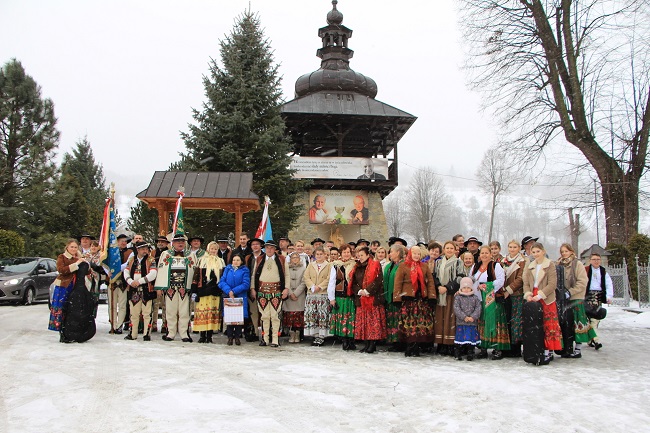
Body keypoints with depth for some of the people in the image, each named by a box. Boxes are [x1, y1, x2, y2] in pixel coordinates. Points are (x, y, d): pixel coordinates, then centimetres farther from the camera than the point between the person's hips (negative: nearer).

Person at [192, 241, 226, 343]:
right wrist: (194, 291, -3)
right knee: (202, 311, -5)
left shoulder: (221, 262, 14)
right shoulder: (202, 261, 8)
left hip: (215, 292, 2)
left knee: (214, 312, -1)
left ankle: (209, 336, 5)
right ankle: (202, 335, 2)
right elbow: (196, 276, 3)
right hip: (203, 291, -2)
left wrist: (223, 290, 5)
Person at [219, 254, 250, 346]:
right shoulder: (228, 269, 11)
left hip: (240, 297, -1)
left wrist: (234, 291, -13)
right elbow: (222, 281, 1)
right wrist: (229, 291, -14)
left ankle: (237, 336, 9)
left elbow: (246, 284, -6)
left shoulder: (245, 270, 5)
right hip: (228, 297, 1)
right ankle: (230, 337, 9)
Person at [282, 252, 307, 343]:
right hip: (288, 296, 1)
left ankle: (297, 335, 3)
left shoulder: (303, 269, 6)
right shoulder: (287, 269, 9)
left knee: (298, 316, -4)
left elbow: (303, 283, -1)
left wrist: (295, 294, -8)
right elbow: (285, 282, 3)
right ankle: (291, 335, 4)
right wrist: (290, 294, -8)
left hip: (299, 296, -1)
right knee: (289, 315, -3)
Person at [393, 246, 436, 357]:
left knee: (421, 324, 0)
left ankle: (416, 348, 8)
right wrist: (397, 297, -7)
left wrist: (431, 295, 1)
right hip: (408, 298, -3)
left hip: (422, 298, 3)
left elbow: (430, 281, 12)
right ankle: (409, 349, 3)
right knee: (409, 324, -4)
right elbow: (398, 282, 0)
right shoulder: (403, 266, 4)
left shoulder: (424, 266, 15)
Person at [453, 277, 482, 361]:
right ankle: (458, 354, 10)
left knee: (471, 338, 2)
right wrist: (464, 317, -16)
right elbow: (456, 308, -7)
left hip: (472, 323, 2)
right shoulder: (458, 298, 3)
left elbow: (478, 308, 0)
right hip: (461, 322, -1)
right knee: (460, 338, 0)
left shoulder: (475, 298, 9)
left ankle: (470, 354, 12)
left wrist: (473, 317, -14)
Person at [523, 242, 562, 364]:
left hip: (546, 299, -5)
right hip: (533, 300, 5)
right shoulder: (529, 267, 14)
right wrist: (528, 294, -9)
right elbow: (526, 283, 10)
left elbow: (552, 284, -11)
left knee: (547, 325, -4)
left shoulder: (550, 266, -3)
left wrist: (540, 295, -18)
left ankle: (548, 352, 0)